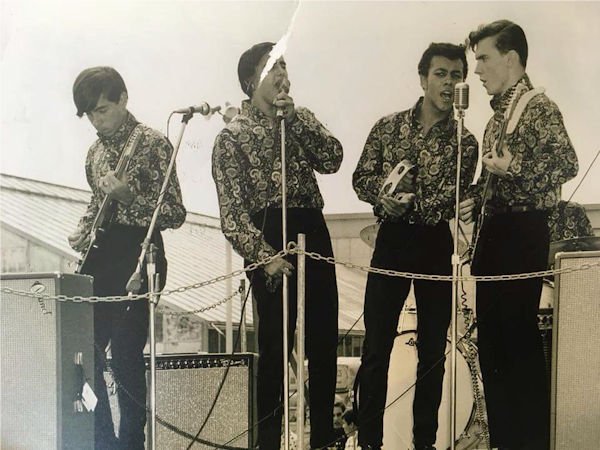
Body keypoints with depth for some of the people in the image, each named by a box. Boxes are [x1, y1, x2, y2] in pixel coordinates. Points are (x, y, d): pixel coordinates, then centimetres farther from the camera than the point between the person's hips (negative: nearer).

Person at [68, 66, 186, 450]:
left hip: (137, 256, -7)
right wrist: (83, 232, 7)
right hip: (99, 259, 7)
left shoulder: (152, 143, -7)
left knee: (124, 354, -9)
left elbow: (175, 214, -10)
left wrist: (128, 196, -22)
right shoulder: (96, 151, 14)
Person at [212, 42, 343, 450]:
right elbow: (233, 210, -8)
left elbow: (332, 160, -3)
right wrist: (263, 256, -19)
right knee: (275, 347, -3)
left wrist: (294, 117, -8)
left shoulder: (300, 119, 15)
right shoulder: (233, 136, -1)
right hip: (271, 240, -5)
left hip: (313, 234, 5)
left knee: (324, 342, 8)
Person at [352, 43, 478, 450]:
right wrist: (385, 188, -19)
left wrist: (408, 203, -27)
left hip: (435, 247, 0)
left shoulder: (464, 142, 1)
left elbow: (449, 201, -11)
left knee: (433, 350, 7)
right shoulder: (388, 127, 5)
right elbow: (361, 179, 2)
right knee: (376, 348, 2)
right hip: (391, 242, 0)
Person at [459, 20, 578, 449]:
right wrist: (475, 201, 8)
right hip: (494, 232, 9)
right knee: (492, 338, 12)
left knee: (519, 338, -5)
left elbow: (567, 164, -19)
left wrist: (513, 167, -20)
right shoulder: (499, 113, 15)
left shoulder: (538, 107, -9)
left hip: (522, 233, -9)